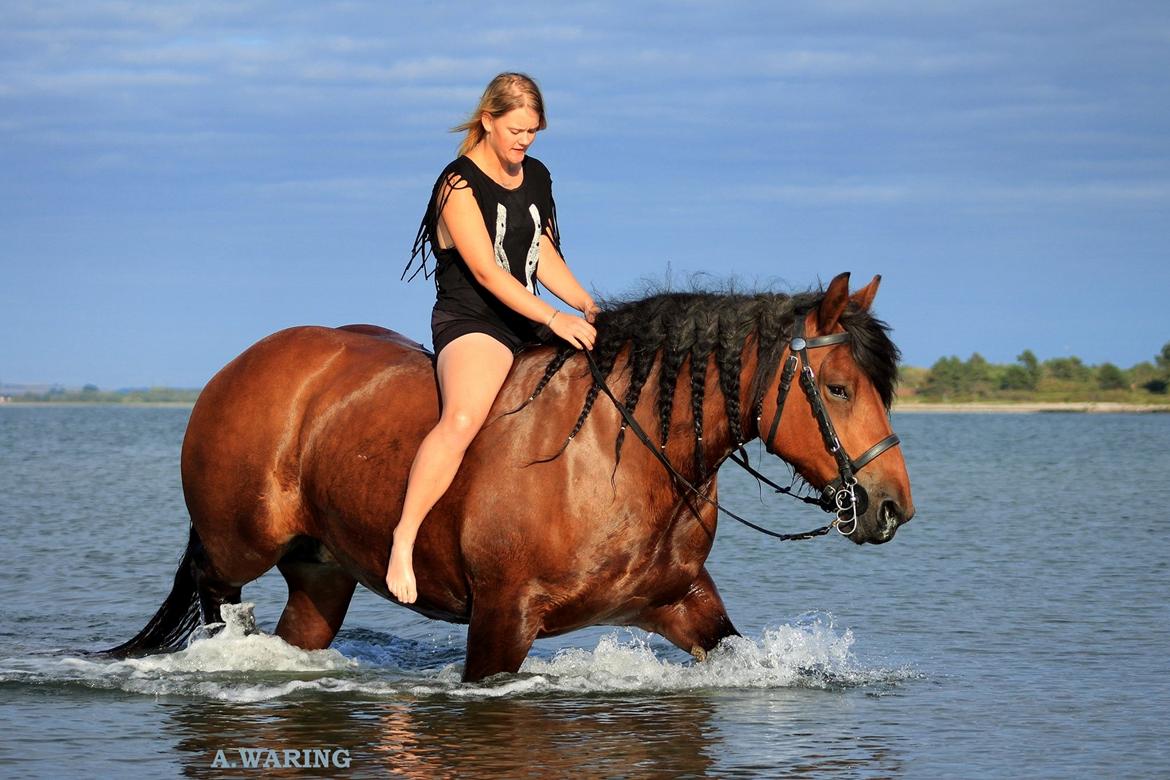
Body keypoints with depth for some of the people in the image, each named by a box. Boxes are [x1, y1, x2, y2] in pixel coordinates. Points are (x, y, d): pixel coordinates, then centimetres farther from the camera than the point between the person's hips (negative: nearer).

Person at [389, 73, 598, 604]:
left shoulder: (536, 177, 13)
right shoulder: (459, 185, -11)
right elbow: (486, 271, -19)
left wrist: (588, 306, 1)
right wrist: (554, 319, -28)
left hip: (527, 324, 8)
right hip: (469, 324, -8)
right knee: (463, 419, -35)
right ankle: (403, 540, -33)